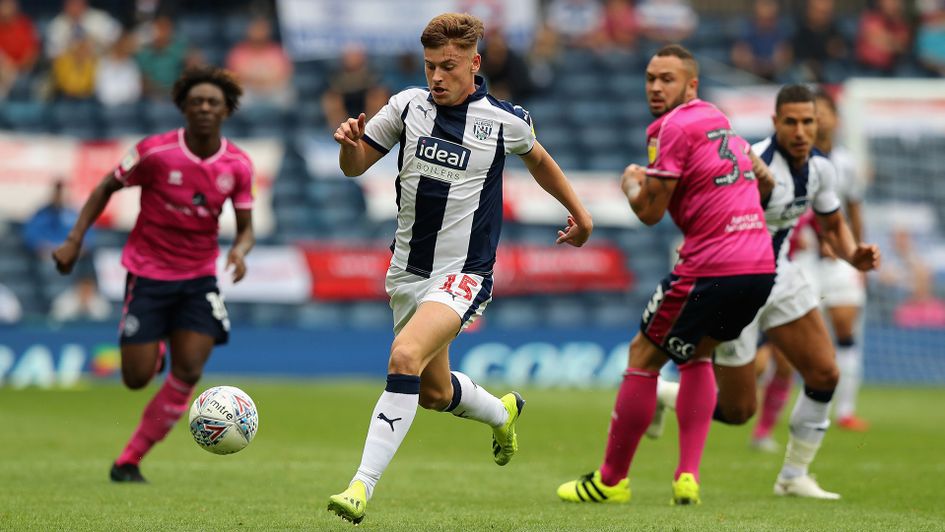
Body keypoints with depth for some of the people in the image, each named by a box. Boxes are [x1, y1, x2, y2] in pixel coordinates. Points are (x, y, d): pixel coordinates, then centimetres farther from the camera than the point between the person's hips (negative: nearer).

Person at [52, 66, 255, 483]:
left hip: (200, 276, 2)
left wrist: (240, 251, -21)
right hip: (148, 272, -2)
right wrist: (75, 240, -7)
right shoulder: (156, 152, -13)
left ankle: (129, 461, 0)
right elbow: (107, 188, 0)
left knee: (187, 373, -12)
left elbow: (245, 228, 3)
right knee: (137, 378, -8)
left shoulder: (238, 166, -5)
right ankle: (153, 350, 32)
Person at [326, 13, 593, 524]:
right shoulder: (407, 105, -3)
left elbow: (537, 158, 15)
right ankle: (502, 412, 52)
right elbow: (355, 166, 6)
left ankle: (361, 487, -28)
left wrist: (577, 211, 24)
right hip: (407, 270, 5)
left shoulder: (505, 121, -7)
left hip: (463, 274, -5)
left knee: (405, 357, -28)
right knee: (434, 391, 17)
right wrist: (349, 142, -17)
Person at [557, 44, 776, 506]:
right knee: (697, 355, 25)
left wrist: (631, 182, 15)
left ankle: (611, 480, 15)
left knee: (643, 357, 7)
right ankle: (688, 477, 11)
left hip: (712, 268, -8)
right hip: (762, 264, 8)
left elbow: (649, 211, -8)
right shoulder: (720, 120, 19)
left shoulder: (676, 127, -8)